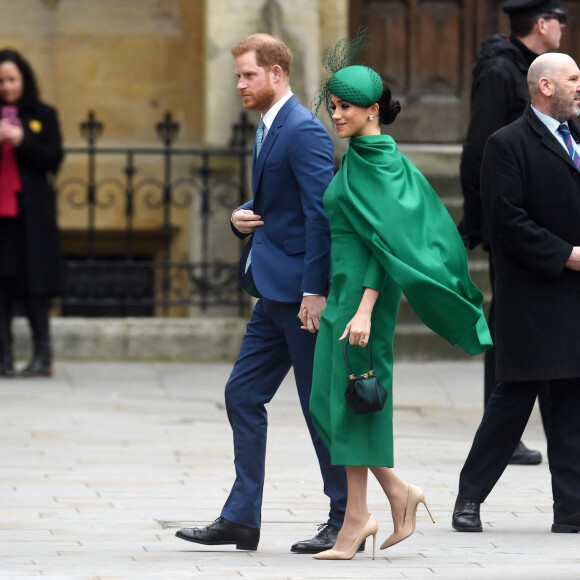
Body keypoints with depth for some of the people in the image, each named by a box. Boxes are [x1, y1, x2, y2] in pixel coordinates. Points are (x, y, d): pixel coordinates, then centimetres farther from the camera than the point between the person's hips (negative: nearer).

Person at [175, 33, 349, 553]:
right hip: (275, 294, 10)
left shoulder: (303, 131, -15)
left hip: (301, 291, -10)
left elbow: (321, 212, -21)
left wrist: (315, 290, -24)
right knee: (243, 394, 9)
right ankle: (240, 520, 13)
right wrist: (242, 217, 4)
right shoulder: (269, 129, 17)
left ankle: (345, 522, 5)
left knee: (321, 405, -3)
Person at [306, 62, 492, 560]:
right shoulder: (360, 157, 15)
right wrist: (324, 297, 25)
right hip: (344, 286, 9)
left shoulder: (377, 161, -13)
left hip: (365, 287, -9)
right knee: (328, 402, 8)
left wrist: (365, 308, -25)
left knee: (351, 400, -5)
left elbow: (384, 237, -19)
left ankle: (356, 521, 1)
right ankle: (399, 495, 14)